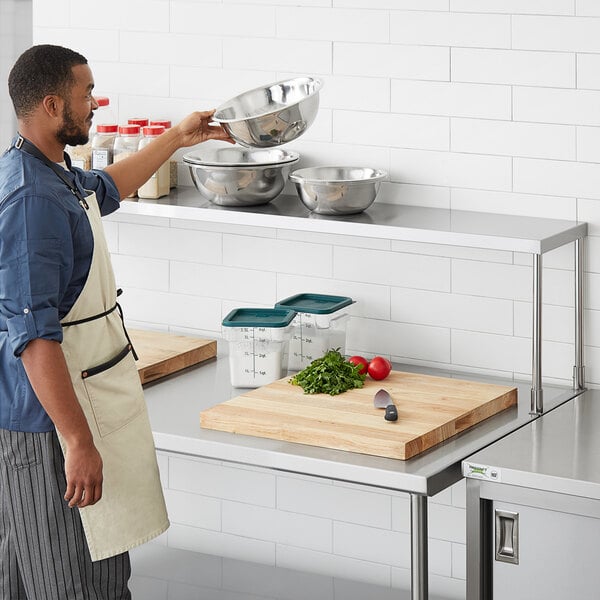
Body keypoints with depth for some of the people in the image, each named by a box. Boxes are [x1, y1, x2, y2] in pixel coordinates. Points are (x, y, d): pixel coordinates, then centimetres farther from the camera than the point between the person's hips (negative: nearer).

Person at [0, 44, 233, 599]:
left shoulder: (54, 174, 10)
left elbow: (105, 189, 37)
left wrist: (176, 139, 41)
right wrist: (78, 443, -28)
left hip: (86, 401, 11)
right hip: (53, 414, -11)